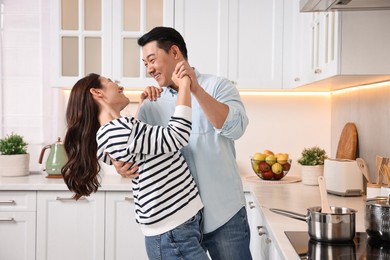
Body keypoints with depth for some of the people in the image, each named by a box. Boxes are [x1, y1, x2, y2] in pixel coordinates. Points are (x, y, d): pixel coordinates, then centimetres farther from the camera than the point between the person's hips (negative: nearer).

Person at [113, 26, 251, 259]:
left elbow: (236, 128, -17)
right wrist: (123, 167, -16)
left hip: (224, 216, -2)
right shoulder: (150, 105, 7)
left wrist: (196, 89, -23)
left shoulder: (218, 86, -1)